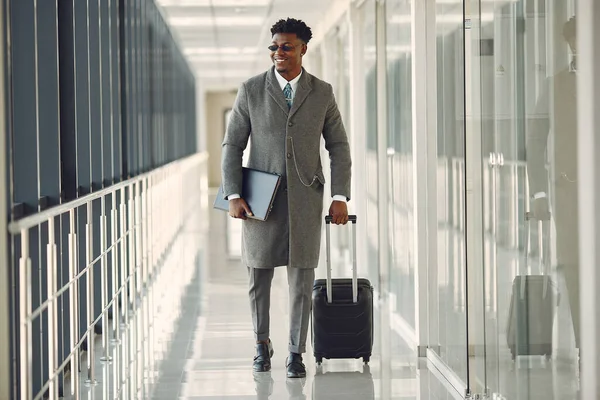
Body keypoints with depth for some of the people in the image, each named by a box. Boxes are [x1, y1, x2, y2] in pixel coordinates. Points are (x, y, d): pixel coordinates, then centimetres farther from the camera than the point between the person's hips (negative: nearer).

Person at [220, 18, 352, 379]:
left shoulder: (322, 92, 3)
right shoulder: (251, 90, 0)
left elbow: (339, 147, 6)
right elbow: (233, 146, 2)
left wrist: (341, 197, -3)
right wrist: (233, 195, -8)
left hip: (305, 198, 0)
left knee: (302, 280, 0)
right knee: (259, 278, 9)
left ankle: (296, 353, 11)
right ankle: (263, 345, 29)